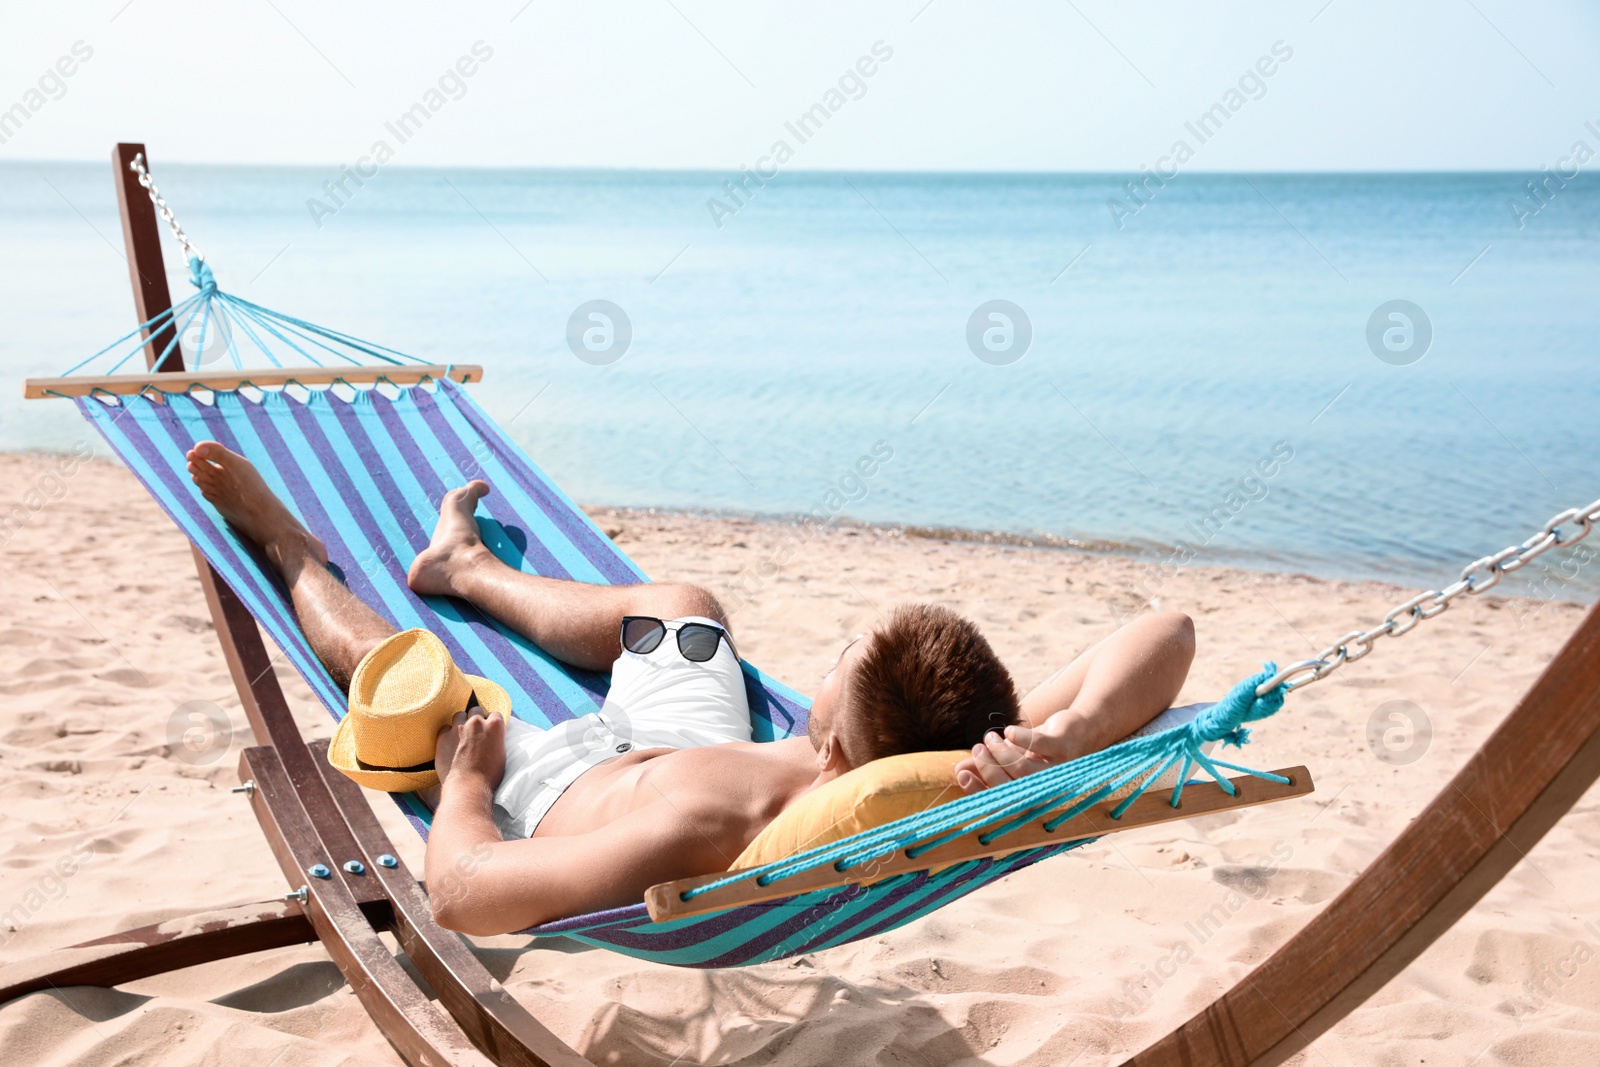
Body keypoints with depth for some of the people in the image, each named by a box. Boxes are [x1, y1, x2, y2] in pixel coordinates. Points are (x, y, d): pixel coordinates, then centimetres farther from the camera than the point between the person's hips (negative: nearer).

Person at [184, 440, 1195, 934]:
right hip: (692, 753, 5)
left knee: (375, 651, 13)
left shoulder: (705, 827, -53)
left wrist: (464, 773, -26)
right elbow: (1167, 633, -37)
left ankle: (295, 555, 49)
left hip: (547, 793, -5)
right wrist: (1071, 735, -54)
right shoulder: (951, 782, -39)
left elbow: (464, 890, -47)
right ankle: (467, 565, 55)